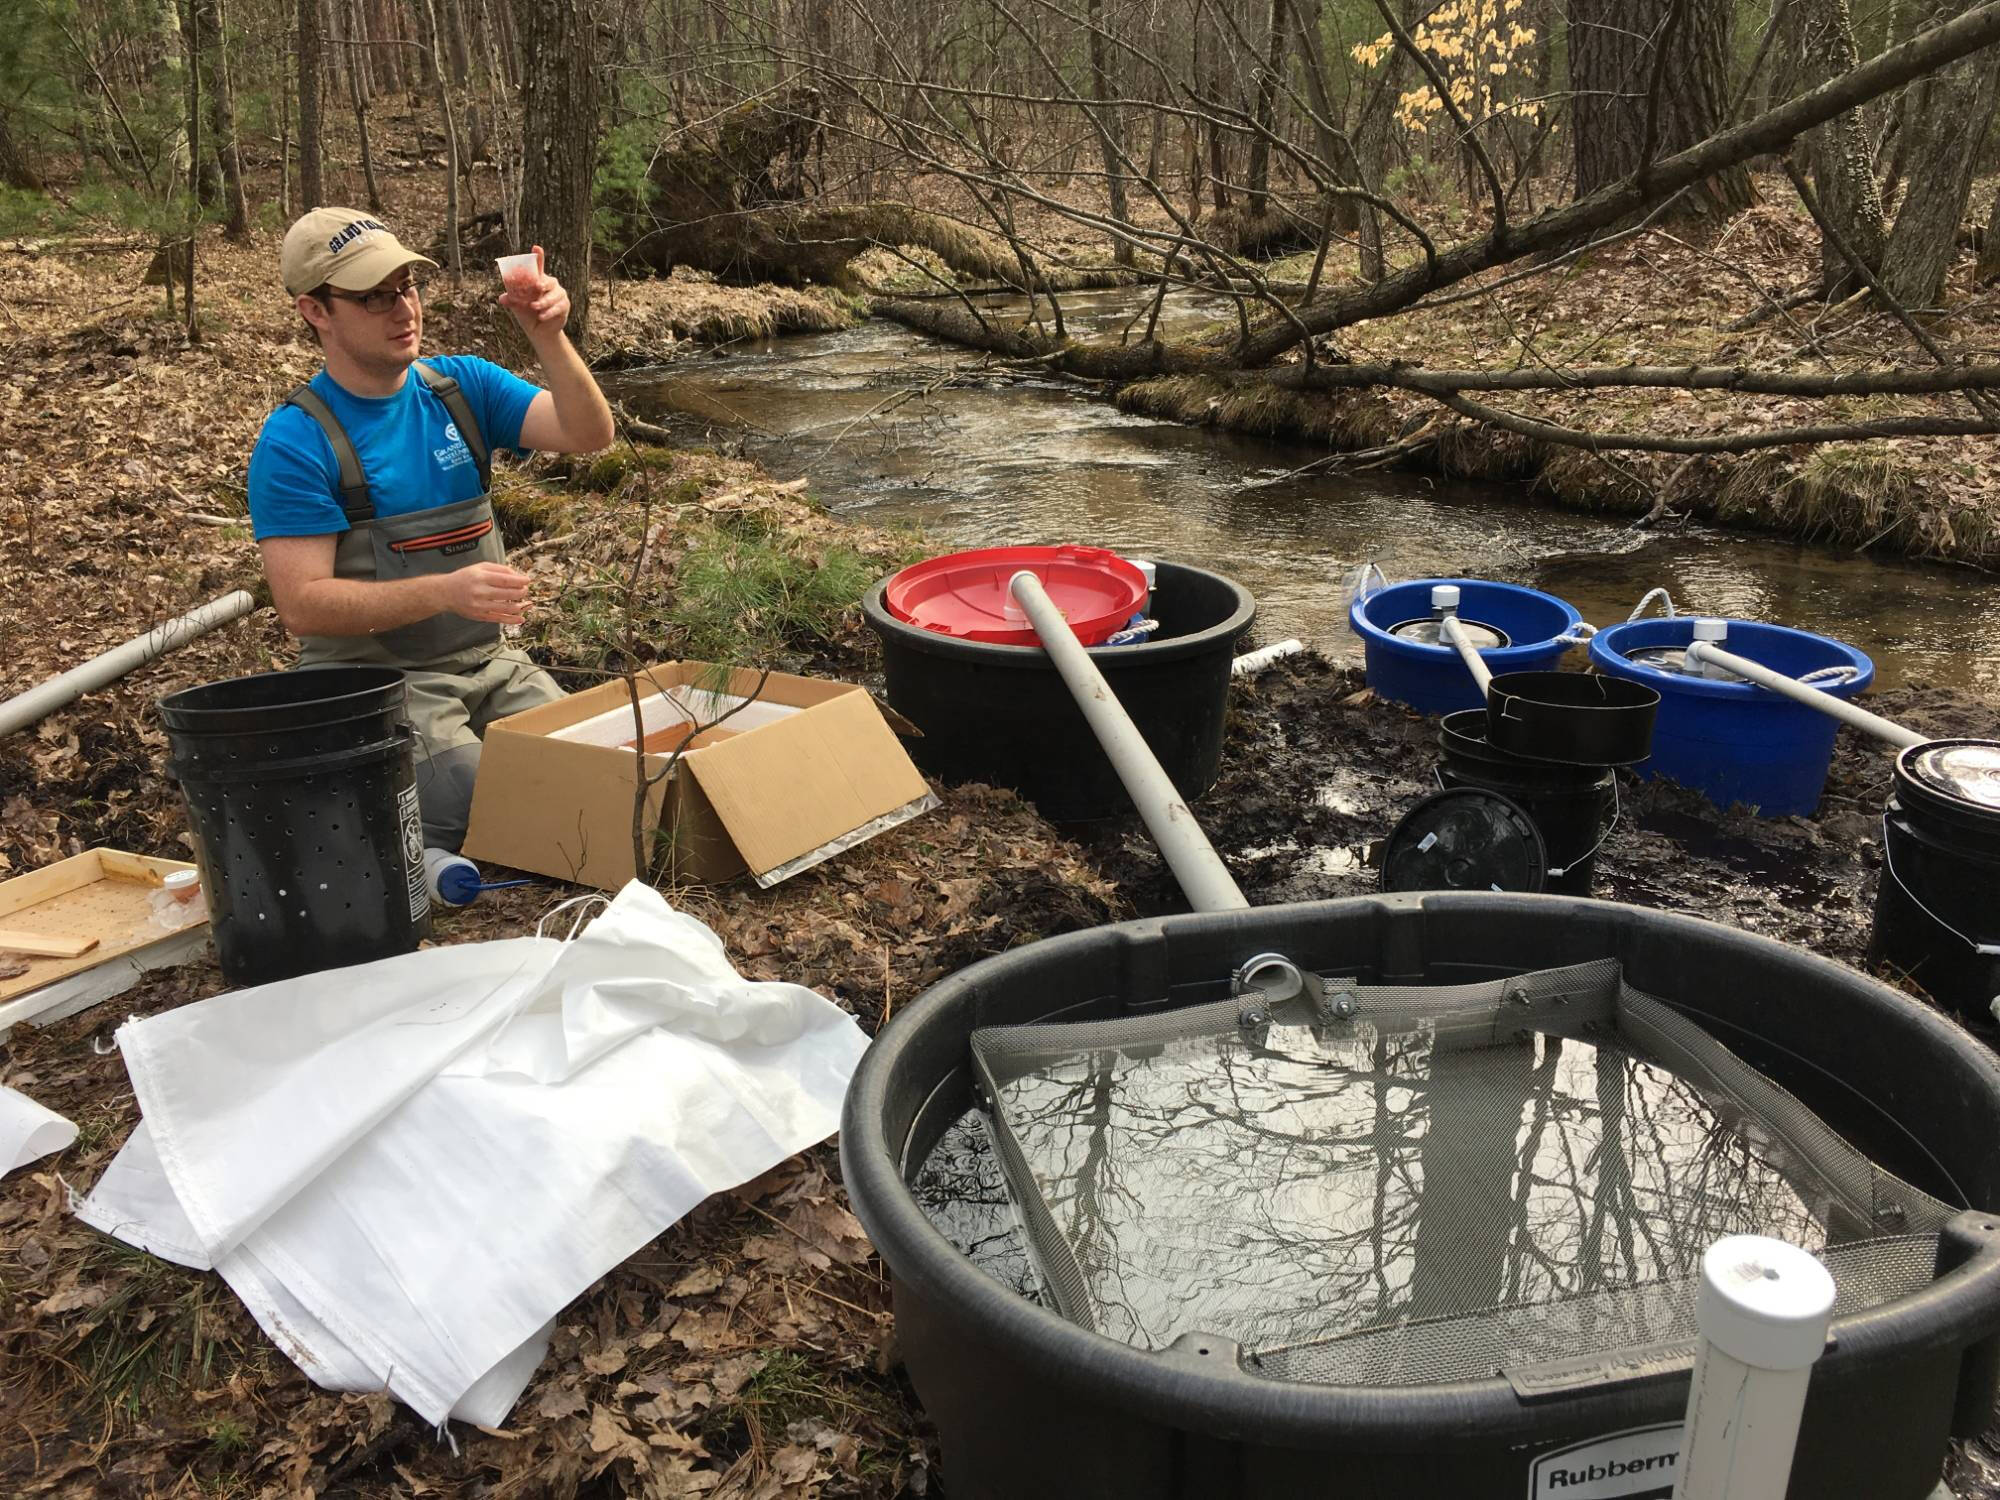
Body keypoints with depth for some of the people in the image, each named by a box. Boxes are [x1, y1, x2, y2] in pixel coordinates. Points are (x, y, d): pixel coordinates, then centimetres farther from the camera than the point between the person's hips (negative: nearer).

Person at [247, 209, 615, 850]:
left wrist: (549, 338, -25)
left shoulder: (462, 384, 5)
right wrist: (445, 591, -30)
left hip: (488, 663, 5)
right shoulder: (294, 441, -11)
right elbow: (303, 604, -17)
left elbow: (589, 434, -7)